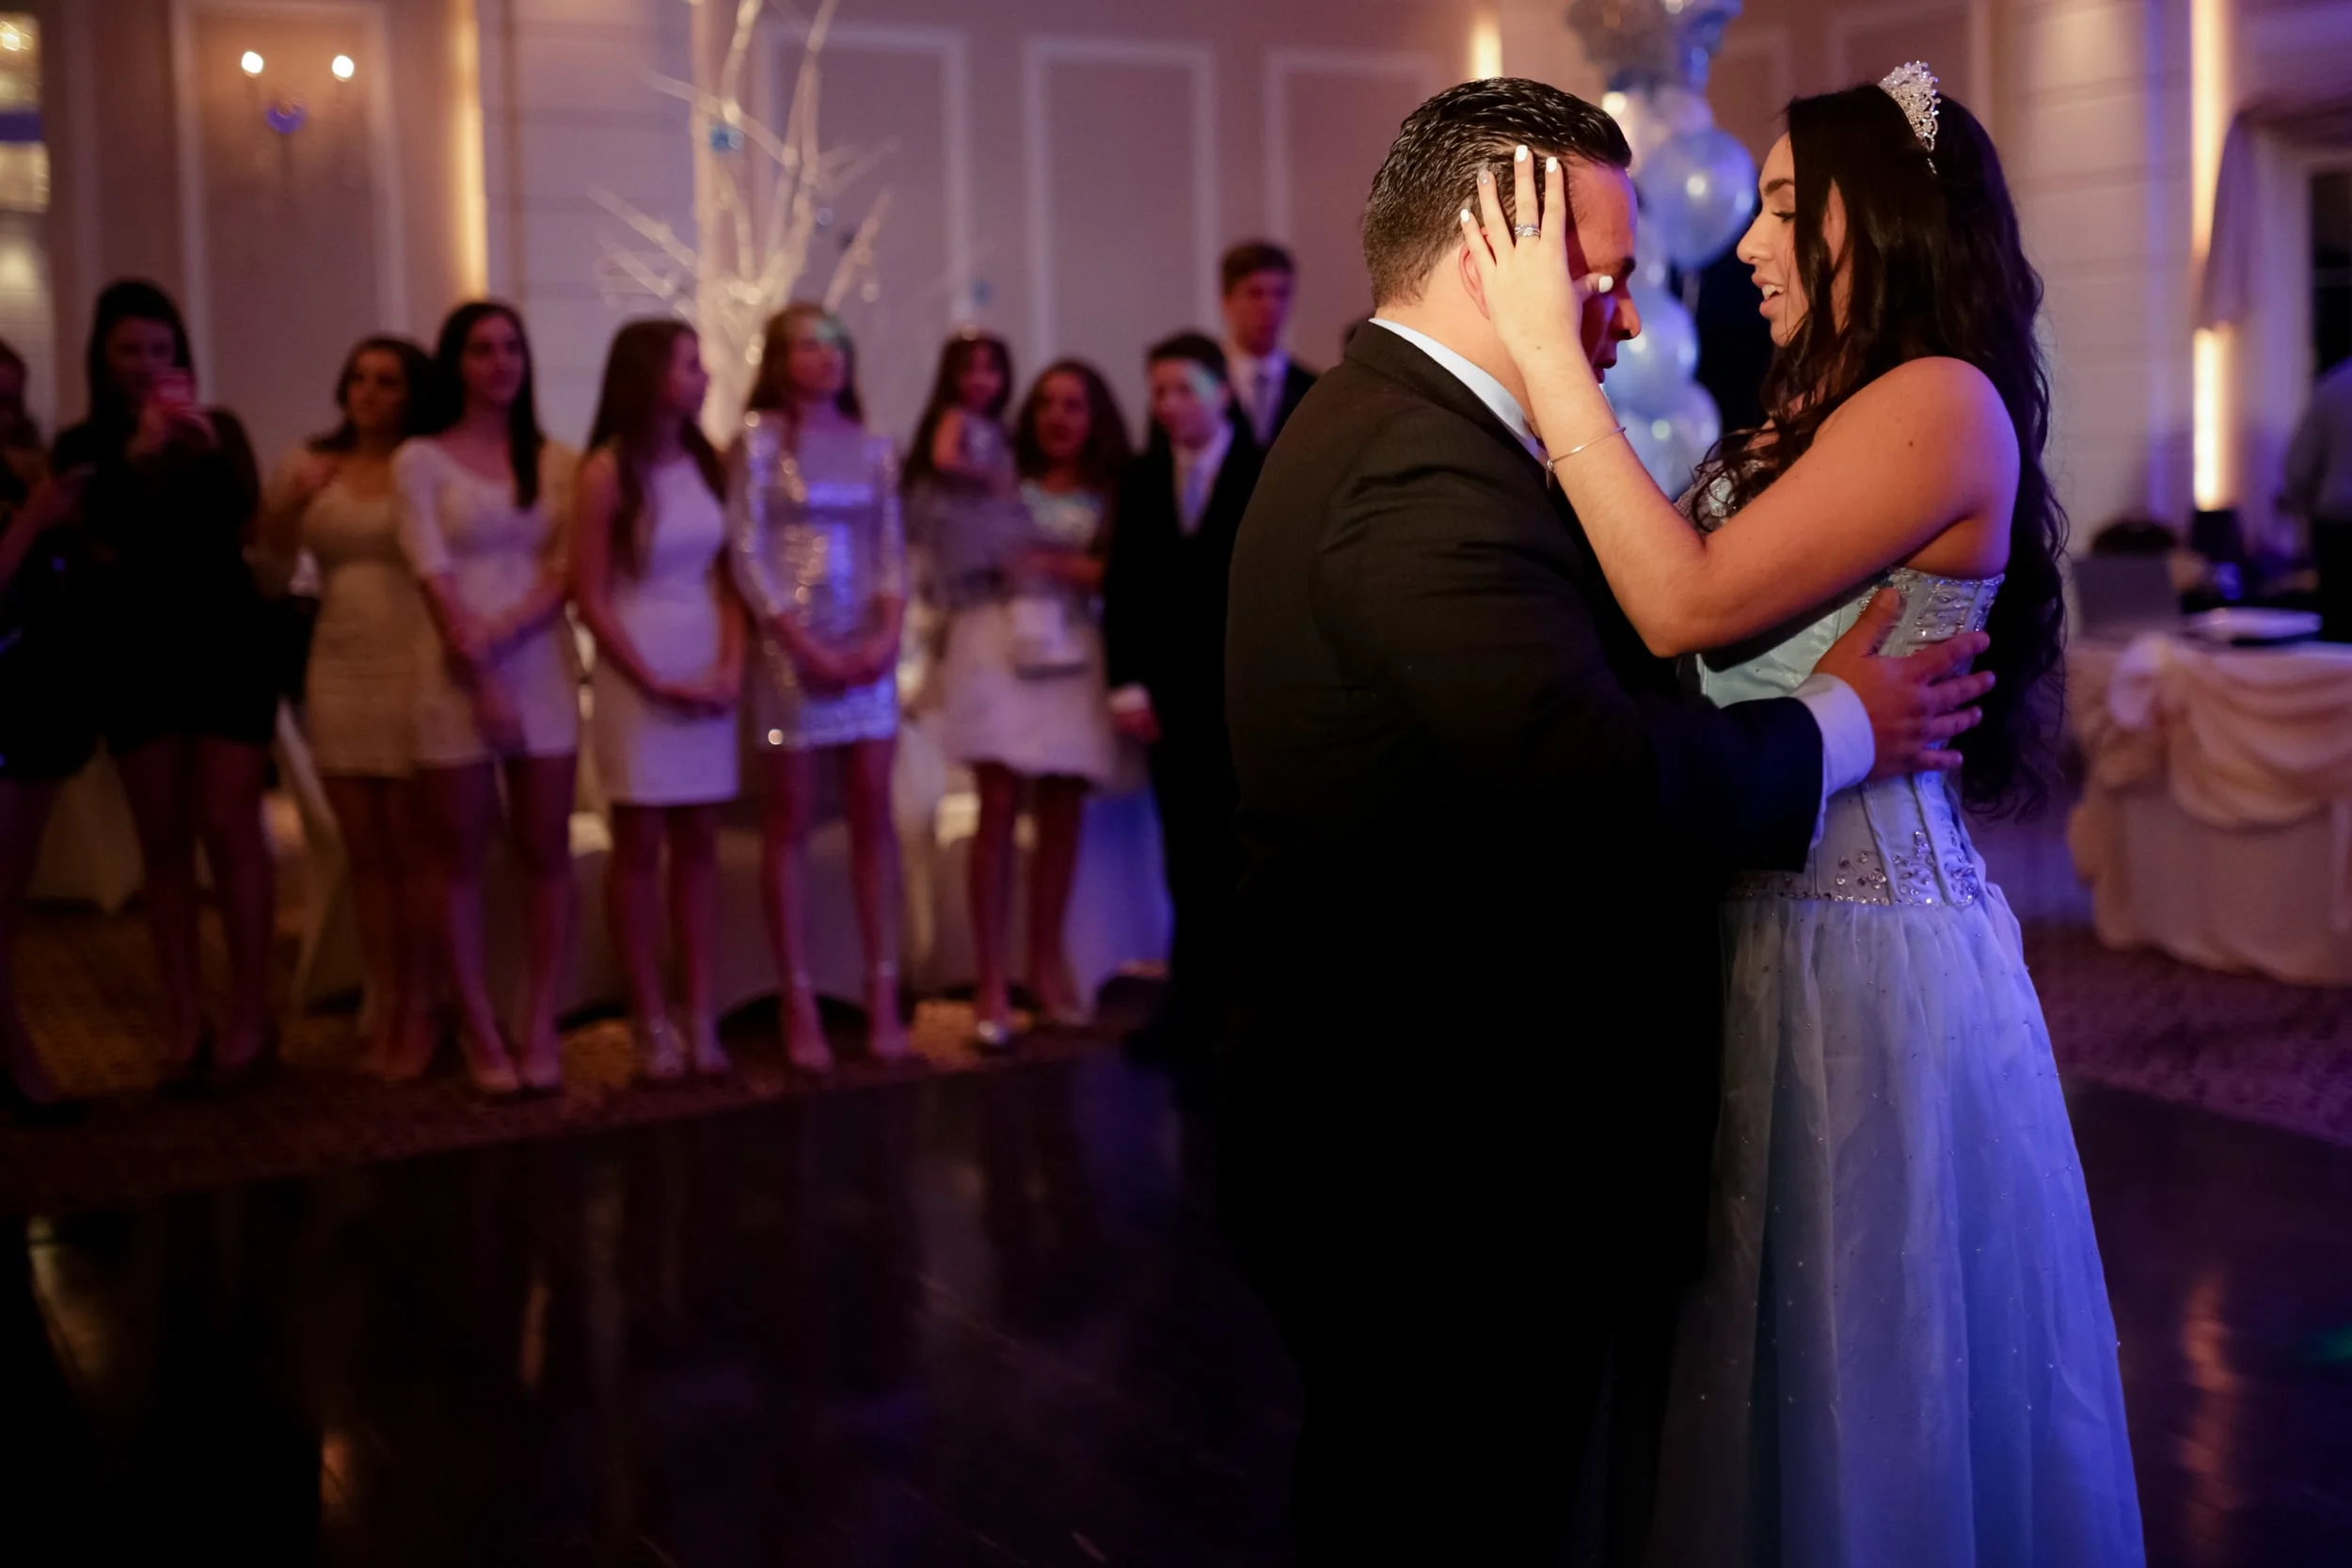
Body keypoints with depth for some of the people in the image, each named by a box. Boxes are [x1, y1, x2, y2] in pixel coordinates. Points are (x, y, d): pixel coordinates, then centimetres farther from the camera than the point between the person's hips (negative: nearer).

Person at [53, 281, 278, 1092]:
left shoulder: (217, 427, 2)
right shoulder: (83, 446, 4)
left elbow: (245, 524, -12)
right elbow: (78, 542, -10)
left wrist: (205, 447, -28)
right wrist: (136, 456, -21)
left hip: (224, 645, -2)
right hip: (134, 657, 2)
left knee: (229, 828, -5)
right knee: (164, 843, 5)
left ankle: (251, 1016, 0)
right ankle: (185, 1021, 8)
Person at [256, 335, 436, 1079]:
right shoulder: (309, 466, 9)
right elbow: (267, 572, 9)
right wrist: (283, 508, -8)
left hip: (411, 673, -4)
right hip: (337, 674, 4)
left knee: (410, 850, -1)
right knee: (364, 854, 8)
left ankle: (417, 1009, 7)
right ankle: (380, 1006, 15)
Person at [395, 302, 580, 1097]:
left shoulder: (558, 462, 10)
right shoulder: (420, 460, 2)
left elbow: (567, 571, 1)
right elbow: (433, 578, -5)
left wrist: (501, 634, -14)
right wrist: (482, 681, -11)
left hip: (543, 669, 2)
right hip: (455, 675, -2)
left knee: (546, 854, 2)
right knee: (459, 860, 2)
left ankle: (539, 1025, 10)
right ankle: (480, 1031, 10)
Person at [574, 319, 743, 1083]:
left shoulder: (705, 463, 7)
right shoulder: (608, 472, -7)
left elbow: (726, 576, 9)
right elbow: (590, 596, -8)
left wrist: (731, 663, -5)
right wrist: (655, 682, -11)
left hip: (706, 671, 5)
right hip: (636, 675, -5)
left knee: (698, 844, 5)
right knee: (639, 846, 1)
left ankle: (700, 1017, 10)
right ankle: (651, 1022, 7)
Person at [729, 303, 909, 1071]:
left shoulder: (871, 446, 11)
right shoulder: (759, 439, 0)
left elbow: (891, 548, 9)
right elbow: (747, 553, -6)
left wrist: (886, 635, -8)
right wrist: (808, 647, -12)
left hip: (869, 647, 4)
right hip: (789, 644, -3)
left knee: (873, 813, 1)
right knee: (790, 819, -1)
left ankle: (882, 998, 4)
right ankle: (800, 1007, 2)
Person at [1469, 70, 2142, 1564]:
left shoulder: (1945, 400, -14)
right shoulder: (1810, 419, 13)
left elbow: (1689, 603, -23)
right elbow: (1662, 616, 3)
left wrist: (1551, 351, -19)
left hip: (1868, 948, -8)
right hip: (1769, 923, 8)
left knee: (1867, 1371, 8)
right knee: (1792, 1361, 20)